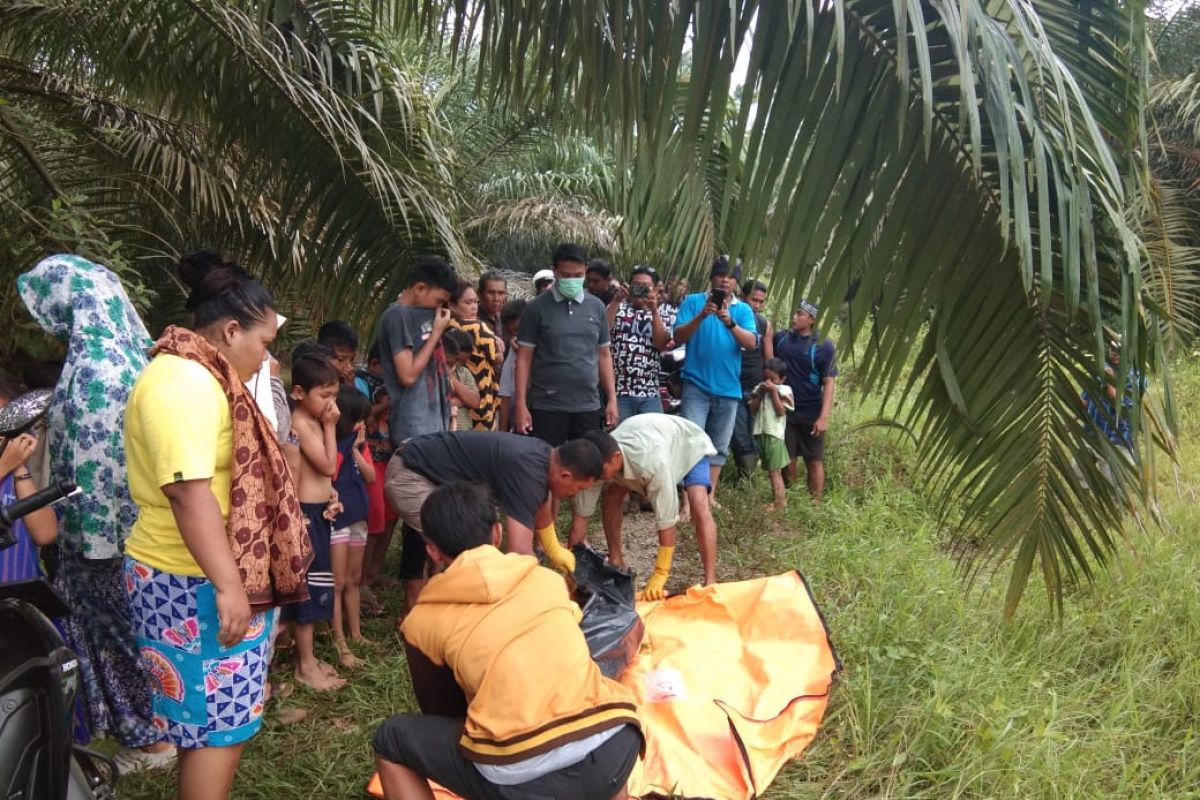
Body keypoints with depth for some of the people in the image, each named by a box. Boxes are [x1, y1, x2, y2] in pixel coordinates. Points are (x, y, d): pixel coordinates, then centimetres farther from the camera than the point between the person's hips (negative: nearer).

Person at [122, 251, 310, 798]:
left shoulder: (198, 375, 14)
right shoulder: (184, 382, -22)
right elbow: (188, 490, -29)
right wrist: (228, 585, -29)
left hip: (207, 576, 10)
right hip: (196, 585, -10)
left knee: (207, 718, 18)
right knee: (218, 722, -1)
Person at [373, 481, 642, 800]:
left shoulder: (424, 620, 11)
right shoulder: (548, 578, 19)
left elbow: (442, 711, 25)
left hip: (523, 774, -3)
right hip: (613, 752, 4)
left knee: (391, 739, 20)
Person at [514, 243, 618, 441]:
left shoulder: (597, 308, 8)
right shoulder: (537, 308, -2)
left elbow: (604, 355, 13)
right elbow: (524, 358, -2)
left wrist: (612, 399, 7)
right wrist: (521, 404, -8)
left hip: (588, 406, 3)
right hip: (547, 407, -3)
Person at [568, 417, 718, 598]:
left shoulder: (652, 463, -47)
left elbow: (666, 521, -41)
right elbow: (581, 515, -23)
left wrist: (660, 576, -38)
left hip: (690, 445, -5)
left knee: (699, 507, -27)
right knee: (610, 496, -6)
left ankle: (710, 581, -25)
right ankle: (616, 562, 8)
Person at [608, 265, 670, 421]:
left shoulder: (658, 315, 13)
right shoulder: (617, 308, 9)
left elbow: (662, 344, -4)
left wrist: (653, 311, -11)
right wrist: (616, 301, -14)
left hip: (650, 392, 2)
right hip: (619, 390, -2)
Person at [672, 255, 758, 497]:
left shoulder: (743, 310, 8)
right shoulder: (693, 301, 2)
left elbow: (751, 343, -6)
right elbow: (678, 337, -6)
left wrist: (730, 322, -22)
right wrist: (701, 316, -21)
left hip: (729, 388, 3)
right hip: (697, 385, -3)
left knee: (719, 447, 9)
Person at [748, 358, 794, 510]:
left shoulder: (783, 390, -5)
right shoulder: (759, 389, 10)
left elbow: (781, 411, -15)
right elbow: (753, 410, 4)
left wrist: (773, 391, -14)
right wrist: (760, 393, -6)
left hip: (774, 434, -7)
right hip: (761, 433, 7)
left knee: (774, 470, -7)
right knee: (773, 470, 14)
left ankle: (779, 502, -3)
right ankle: (781, 499, 22)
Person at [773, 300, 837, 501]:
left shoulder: (824, 346, -8)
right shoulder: (780, 338, 3)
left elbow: (829, 383, -10)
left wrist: (823, 417, -18)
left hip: (811, 413, -3)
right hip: (784, 410, 3)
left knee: (814, 461, 5)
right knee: (787, 459, 9)